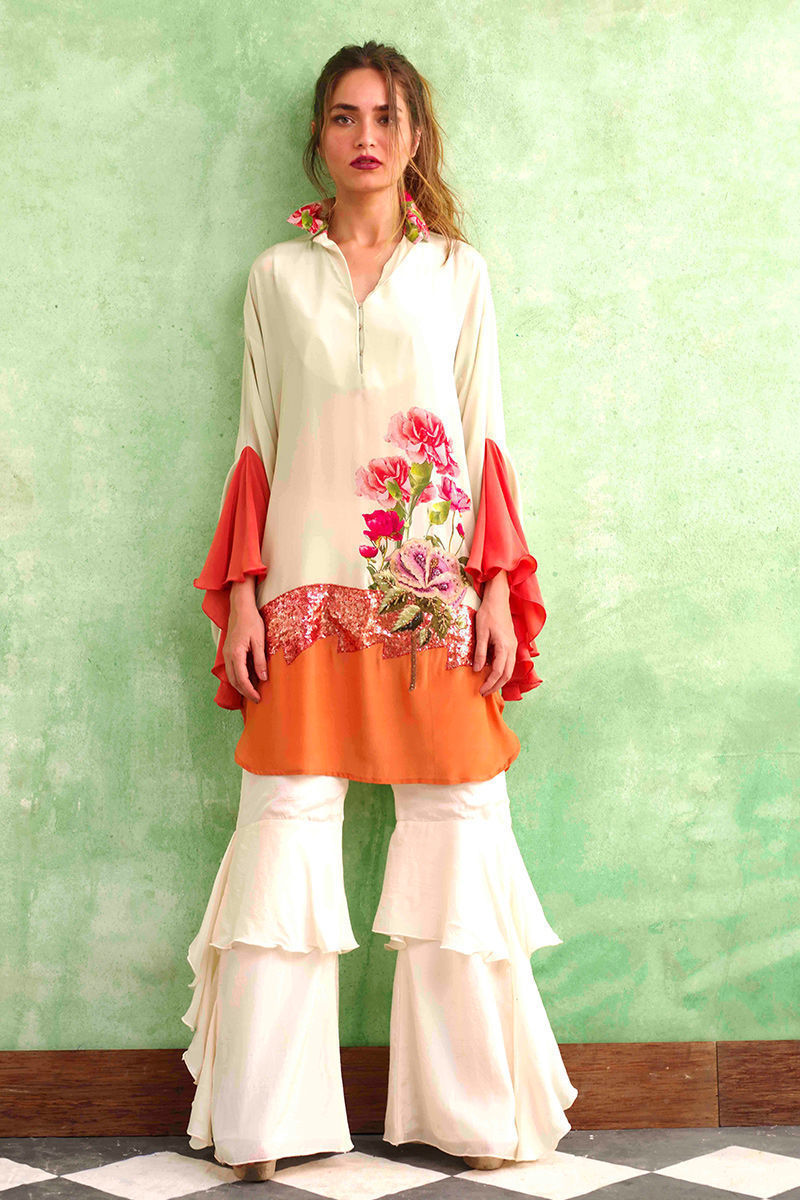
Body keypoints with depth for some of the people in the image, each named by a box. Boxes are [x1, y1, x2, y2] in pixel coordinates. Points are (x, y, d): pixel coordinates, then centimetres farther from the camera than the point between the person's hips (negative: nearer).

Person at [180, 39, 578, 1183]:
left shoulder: (459, 272, 11)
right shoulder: (278, 275, 12)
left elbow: (486, 440, 9)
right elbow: (256, 444, 11)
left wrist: (498, 591, -1)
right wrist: (240, 598, 2)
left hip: (436, 595, 0)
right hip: (307, 590, 0)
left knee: (459, 831, -1)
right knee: (287, 832, -4)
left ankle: (472, 1107, 12)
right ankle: (265, 1123, 7)